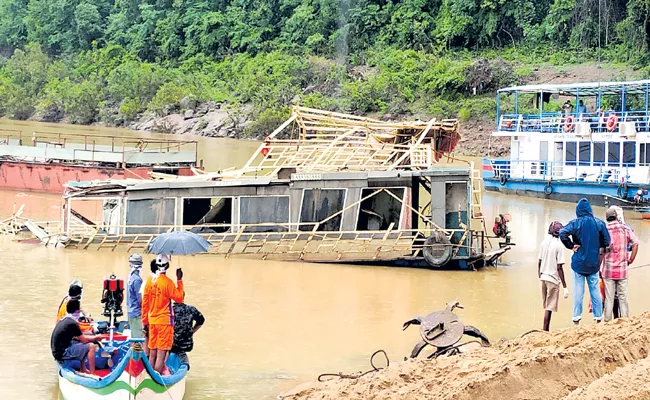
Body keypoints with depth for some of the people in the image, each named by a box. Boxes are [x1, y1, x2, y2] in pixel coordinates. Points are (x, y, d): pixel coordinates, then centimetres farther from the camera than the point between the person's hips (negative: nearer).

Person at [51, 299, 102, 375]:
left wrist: (92, 337, 12)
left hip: (57, 350, 10)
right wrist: (96, 338, 5)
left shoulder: (64, 320, 10)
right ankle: (92, 374, -10)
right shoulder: (72, 324, -18)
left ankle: (83, 369, 23)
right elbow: (84, 340, -12)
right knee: (91, 346, -11)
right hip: (62, 353, -10)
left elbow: (77, 337, 19)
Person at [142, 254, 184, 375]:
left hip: (152, 322, 6)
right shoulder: (167, 282, -13)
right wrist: (179, 280, -2)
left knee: (152, 354, 12)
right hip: (165, 322, -6)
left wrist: (145, 322, 16)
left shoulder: (150, 282, 4)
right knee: (161, 354, -6)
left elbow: (144, 304, 8)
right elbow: (179, 298, -7)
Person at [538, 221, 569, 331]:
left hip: (543, 277, 6)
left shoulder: (544, 242, 6)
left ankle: (546, 330, 21)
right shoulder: (559, 245, -13)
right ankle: (545, 331, -2)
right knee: (549, 308, -2)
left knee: (546, 306, 16)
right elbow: (559, 267, -16)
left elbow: (539, 262, 9)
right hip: (553, 279, -6)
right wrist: (565, 287, -13)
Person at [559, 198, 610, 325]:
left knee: (578, 292, 2)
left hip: (579, 263, -2)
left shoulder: (575, 223, -9)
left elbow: (563, 233, -23)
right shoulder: (599, 223, -1)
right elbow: (606, 239, 2)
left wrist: (571, 246, -11)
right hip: (594, 263, 2)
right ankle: (598, 318, 14)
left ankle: (576, 319, 1)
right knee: (595, 291, 10)